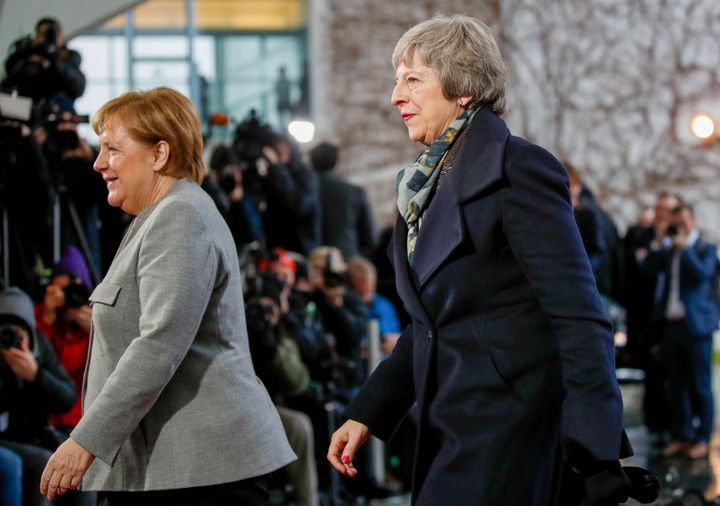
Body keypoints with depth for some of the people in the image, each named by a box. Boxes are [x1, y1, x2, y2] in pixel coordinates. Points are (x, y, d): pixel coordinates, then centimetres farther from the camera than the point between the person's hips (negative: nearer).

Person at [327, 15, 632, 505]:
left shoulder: (518, 168, -12)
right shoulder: (426, 181, 15)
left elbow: (579, 318, -16)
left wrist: (597, 459, -20)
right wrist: (366, 414, 13)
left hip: (508, 426, -8)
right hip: (451, 428, 8)